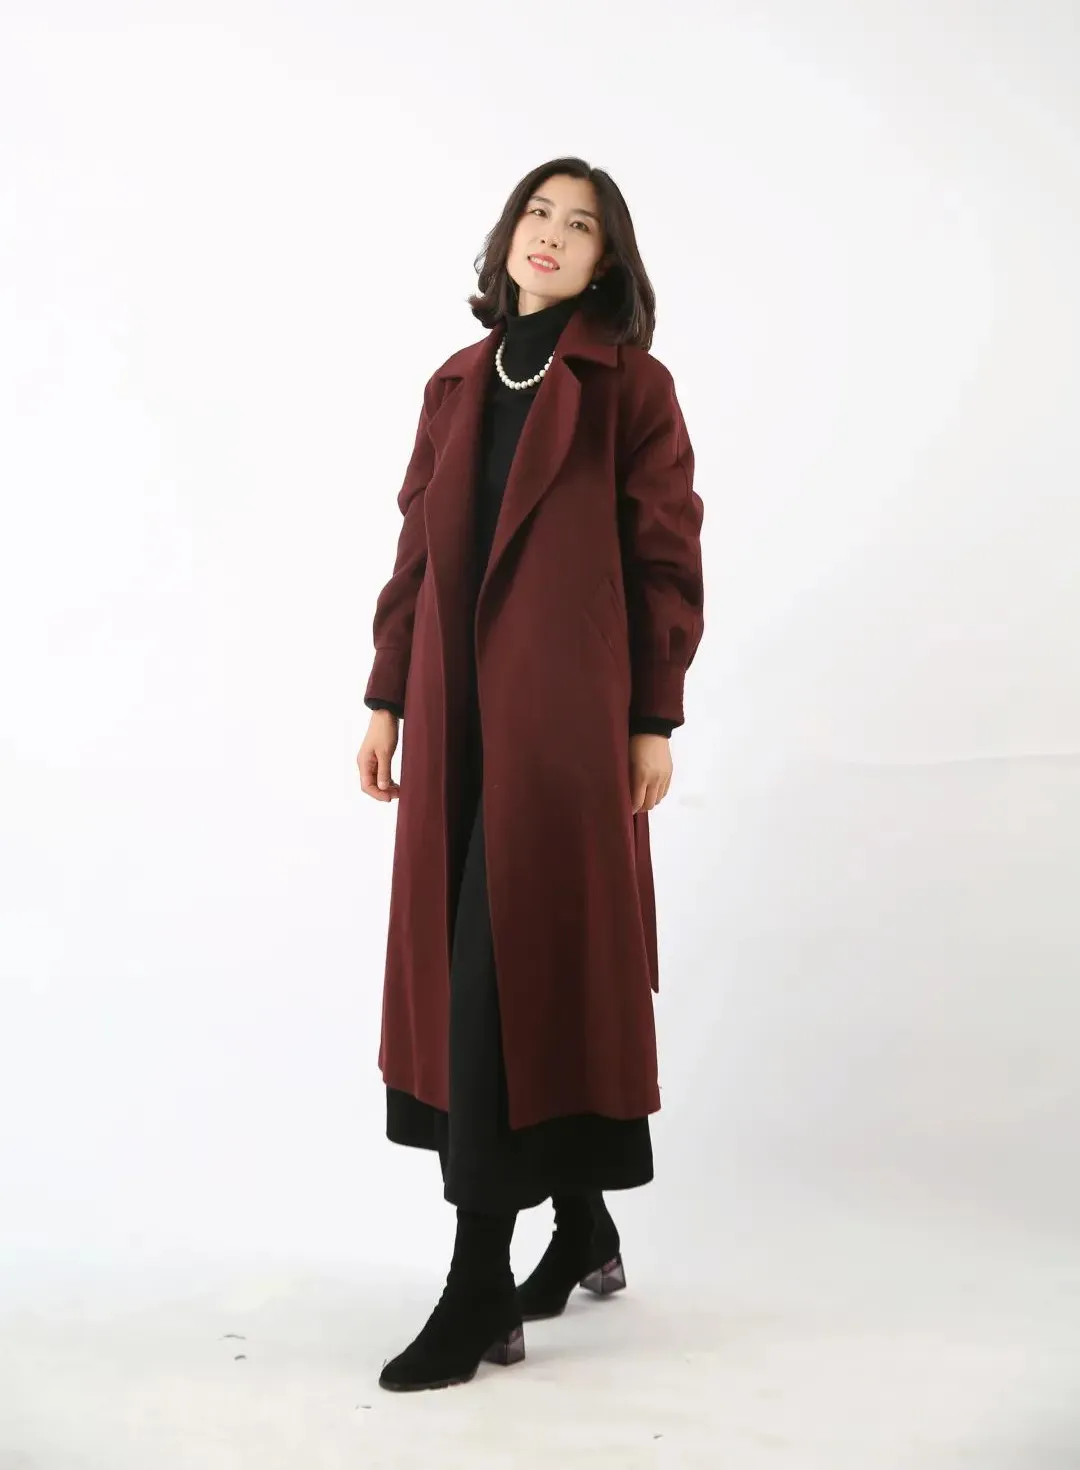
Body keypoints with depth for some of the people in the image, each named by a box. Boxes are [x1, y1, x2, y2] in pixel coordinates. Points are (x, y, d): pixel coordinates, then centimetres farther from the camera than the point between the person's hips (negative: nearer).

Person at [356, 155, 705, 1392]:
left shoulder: (632, 387, 0)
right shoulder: (456, 386, 14)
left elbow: (667, 562, -3)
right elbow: (418, 552, 14)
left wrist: (653, 723, -6)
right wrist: (387, 698, 11)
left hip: (566, 717, -6)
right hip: (457, 718, 6)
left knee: (514, 967, -9)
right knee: (461, 964, 9)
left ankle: (482, 1290, -3)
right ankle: (582, 1227, 26)